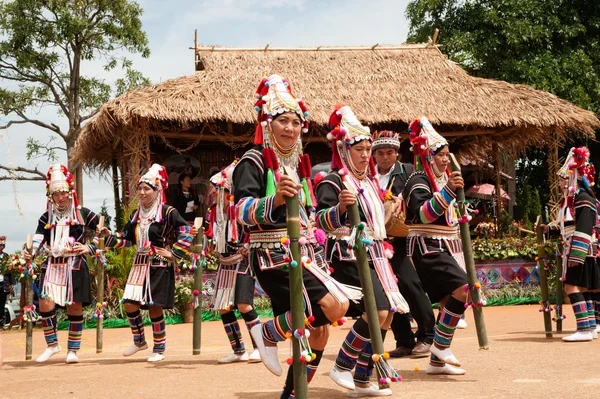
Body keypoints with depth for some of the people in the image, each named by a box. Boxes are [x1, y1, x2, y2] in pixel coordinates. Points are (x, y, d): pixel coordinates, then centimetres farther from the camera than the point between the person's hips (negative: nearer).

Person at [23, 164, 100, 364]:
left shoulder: (82, 214, 3)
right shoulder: (46, 218, 12)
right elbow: (38, 241, 2)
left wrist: (89, 248, -7)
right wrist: (31, 253, -18)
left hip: (75, 266, -3)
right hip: (52, 265, 3)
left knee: (74, 307, -1)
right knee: (45, 304, -8)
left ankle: (73, 350, 11)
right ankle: (52, 345, 11)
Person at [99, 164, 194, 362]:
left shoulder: (167, 212, -7)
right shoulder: (136, 215, 13)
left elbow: (187, 232, -11)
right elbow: (126, 239, 20)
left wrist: (174, 254, -14)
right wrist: (109, 236, 6)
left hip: (159, 266, -6)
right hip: (139, 265, 6)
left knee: (154, 307, -3)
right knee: (130, 304, 0)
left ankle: (159, 349, 11)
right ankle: (139, 341, 21)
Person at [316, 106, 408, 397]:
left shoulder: (368, 182, 18)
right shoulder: (333, 182, -10)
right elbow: (321, 221, -23)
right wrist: (341, 206, -38)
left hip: (373, 254, 9)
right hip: (349, 255, -9)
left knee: (386, 315, 6)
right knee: (377, 312, -20)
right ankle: (342, 368, -4)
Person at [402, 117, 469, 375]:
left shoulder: (442, 179, 17)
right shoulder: (418, 182, -12)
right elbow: (423, 214, -30)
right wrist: (448, 189, -37)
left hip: (446, 249, 10)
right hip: (427, 249, -10)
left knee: (449, 301, 7)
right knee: (463, 289, -23)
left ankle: (437, 361, 15)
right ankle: (441, 345, -13)